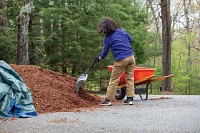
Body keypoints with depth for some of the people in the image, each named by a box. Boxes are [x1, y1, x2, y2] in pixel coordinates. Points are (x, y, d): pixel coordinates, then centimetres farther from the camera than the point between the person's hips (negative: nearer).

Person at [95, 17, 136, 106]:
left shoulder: (108, 37, -3)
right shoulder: (121, 30, 11)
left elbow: (105, 50, 6)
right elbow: (130, 39, 19)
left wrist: (100, 58, 22)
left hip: (120, 59, -5)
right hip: (131, 56, 5)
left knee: (114, 80, 2)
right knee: (130, 78, 10)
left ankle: (108, 100, 4)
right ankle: (130, 99, 8)